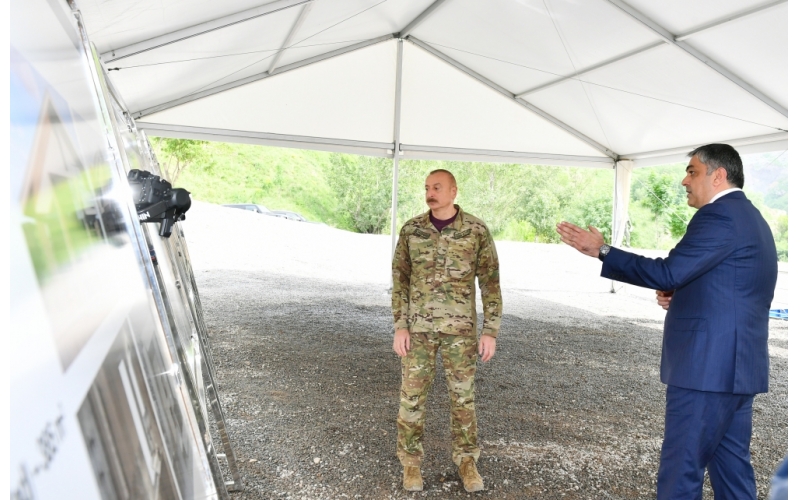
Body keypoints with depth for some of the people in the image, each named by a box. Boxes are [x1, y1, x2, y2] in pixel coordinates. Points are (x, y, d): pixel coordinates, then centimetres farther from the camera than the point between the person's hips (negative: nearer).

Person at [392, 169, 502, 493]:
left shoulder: (477, 230, -7)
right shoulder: (411, 229, -3)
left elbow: (490, 282, -4)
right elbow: (400, 280, 1)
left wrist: (491, 332, -8)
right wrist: (399, 327, -5)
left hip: (460, 327, 0)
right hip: (419, 326, 1)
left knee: (463, 395, 8)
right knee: (413, 394, 4)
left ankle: (466, 460, 27)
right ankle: (411, 460, 24)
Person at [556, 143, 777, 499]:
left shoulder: (718, 215, -14)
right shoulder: (751, 218, 18)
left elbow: (669, 272, -21)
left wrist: (601, 251, -15)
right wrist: (678, 295, 6)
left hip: (707, 363, -10)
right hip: (738, 362, 10)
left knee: (680, 468, -2)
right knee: (731, 462, 17)